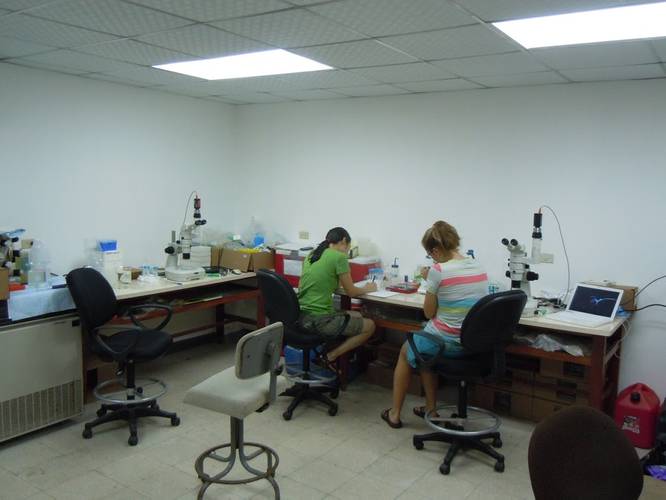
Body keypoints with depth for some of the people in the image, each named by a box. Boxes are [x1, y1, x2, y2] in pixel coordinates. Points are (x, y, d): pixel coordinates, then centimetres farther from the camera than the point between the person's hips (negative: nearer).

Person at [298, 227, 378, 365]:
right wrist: (367, 288, 20)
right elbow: (351, 292, -1)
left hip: (301, 317, 8)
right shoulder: (339, 257, -10)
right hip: (319, 320, -8)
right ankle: (331, 356, 4)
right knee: (370, 326, 11)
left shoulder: (311, 255, 12)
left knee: (356, 316, 25)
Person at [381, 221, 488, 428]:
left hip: (447, 344, -6)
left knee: (406, 351, 25)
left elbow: (429, 312, -9)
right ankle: (430, 408, 37)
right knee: (423, 348, 33)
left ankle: (395, 413, 35)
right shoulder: (479, 268, 2)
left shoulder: (438, 271, -18)